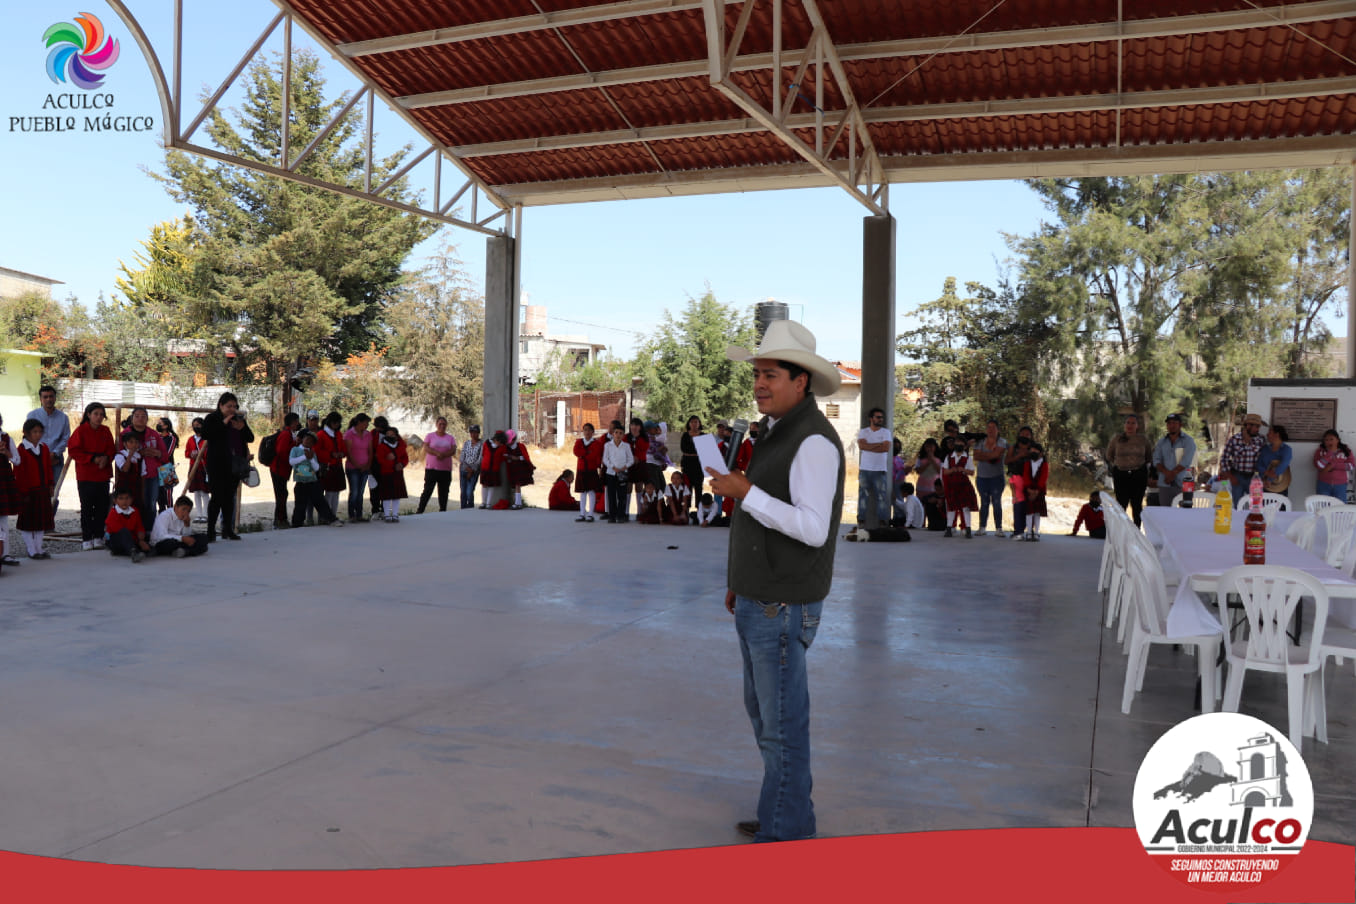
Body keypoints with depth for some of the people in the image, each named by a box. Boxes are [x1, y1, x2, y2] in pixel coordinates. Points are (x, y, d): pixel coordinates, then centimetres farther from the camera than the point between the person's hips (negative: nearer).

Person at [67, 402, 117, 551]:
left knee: (102, 507, 5)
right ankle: (86, 539, 5)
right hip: (85, 476, -4)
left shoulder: (105, 431, 10)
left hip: (103, 476, 4)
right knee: (87, 508, 0)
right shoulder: (81, 430, -3)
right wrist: (93, 458, -15)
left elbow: (112, 449, 11)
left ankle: (98, 537, 14)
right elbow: (73, 451, -7)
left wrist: (106, 458, -11)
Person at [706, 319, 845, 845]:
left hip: (781, 607, -10)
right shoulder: (776, 433, 12)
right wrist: (740, 580, 21)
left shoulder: (814, 441, -19)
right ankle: (789, 814, 34)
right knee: (763, 711, 20)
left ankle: (786, 832, 15)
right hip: (757, 601, 10)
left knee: (782, 722, 1)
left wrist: (745, 492, -25)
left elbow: (813, 529, -26)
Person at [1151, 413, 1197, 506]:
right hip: (1164, 485, 4)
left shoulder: (1188, 441, 4)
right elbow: (1156, 460, 6)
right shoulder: (1161, 442, 16)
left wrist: (1172, 474, -11)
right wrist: (1166, 472, -12)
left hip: (1182, 485, -4)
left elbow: (1185, 462, -8)